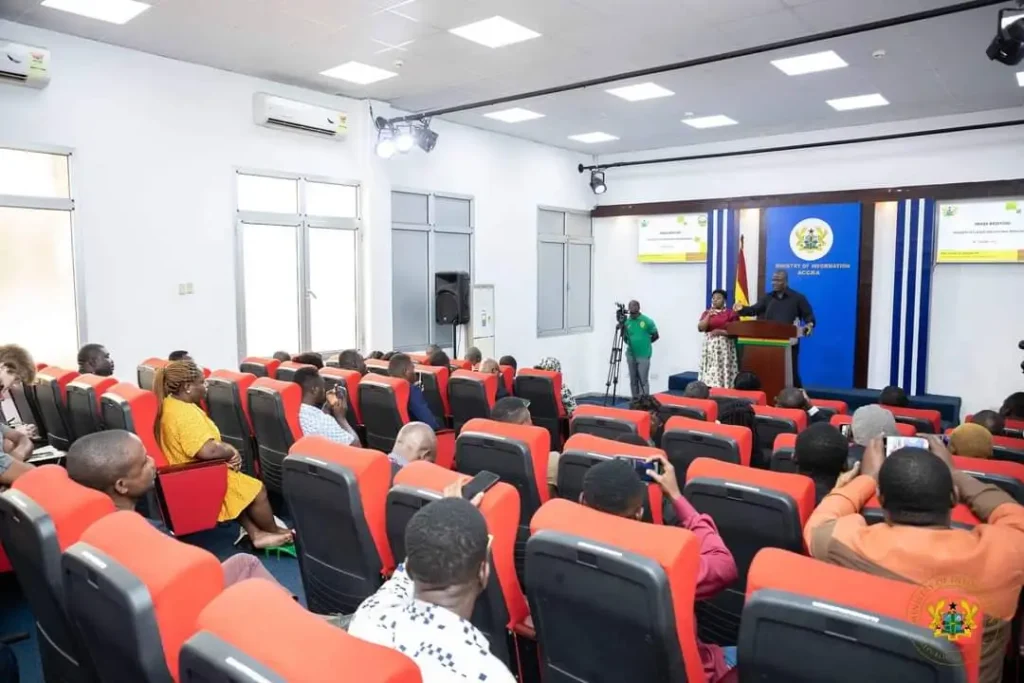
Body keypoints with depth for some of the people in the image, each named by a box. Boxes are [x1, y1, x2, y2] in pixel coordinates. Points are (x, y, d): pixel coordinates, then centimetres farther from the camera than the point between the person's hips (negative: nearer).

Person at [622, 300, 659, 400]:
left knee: (643, 380, -5)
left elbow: (655, 336, 2)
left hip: (643, 356, -4)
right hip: (631, 355, 4)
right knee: (633, 380, 11)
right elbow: (625, 338, 5)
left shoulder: (647, 321, -6)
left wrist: (644, 343, -1)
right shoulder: (626, 322, 3)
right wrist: (622, 327, -8)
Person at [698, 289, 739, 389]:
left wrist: (721, 332, -15)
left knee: (723, 372, -7)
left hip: (725, 347, -3)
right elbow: (700, 328, -2)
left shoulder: (731, 313, 2)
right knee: (709, 373, -2)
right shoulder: (707, 312, 11)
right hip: (709, 347, 3)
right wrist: (709, 315, -12)